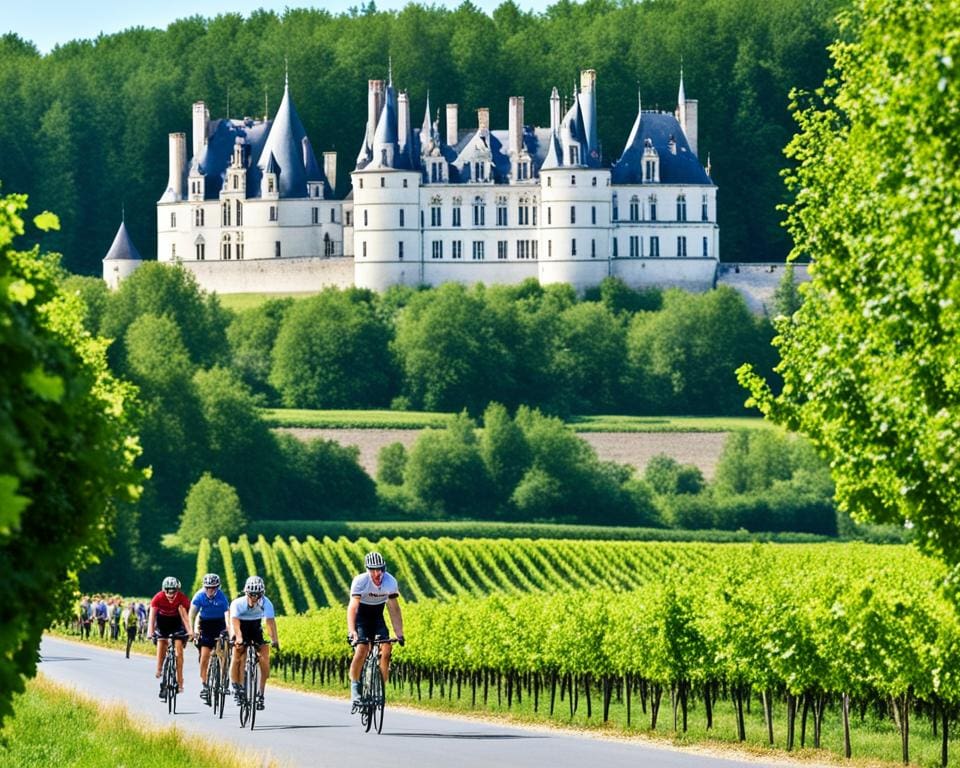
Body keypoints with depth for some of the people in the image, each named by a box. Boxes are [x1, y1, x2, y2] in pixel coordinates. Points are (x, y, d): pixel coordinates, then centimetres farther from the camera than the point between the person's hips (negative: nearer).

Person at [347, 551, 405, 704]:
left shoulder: (390, 582, -19)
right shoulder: (360, 581, -27)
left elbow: (394, 609, -14)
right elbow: (352, 607, -35)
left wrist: (399, 633, -21)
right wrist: (352, 632, -47)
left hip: (377, 617, 3)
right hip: (361, 616, -3)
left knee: (386, 650, -17)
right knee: (362, 650, -25)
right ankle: (355, 686, -8)